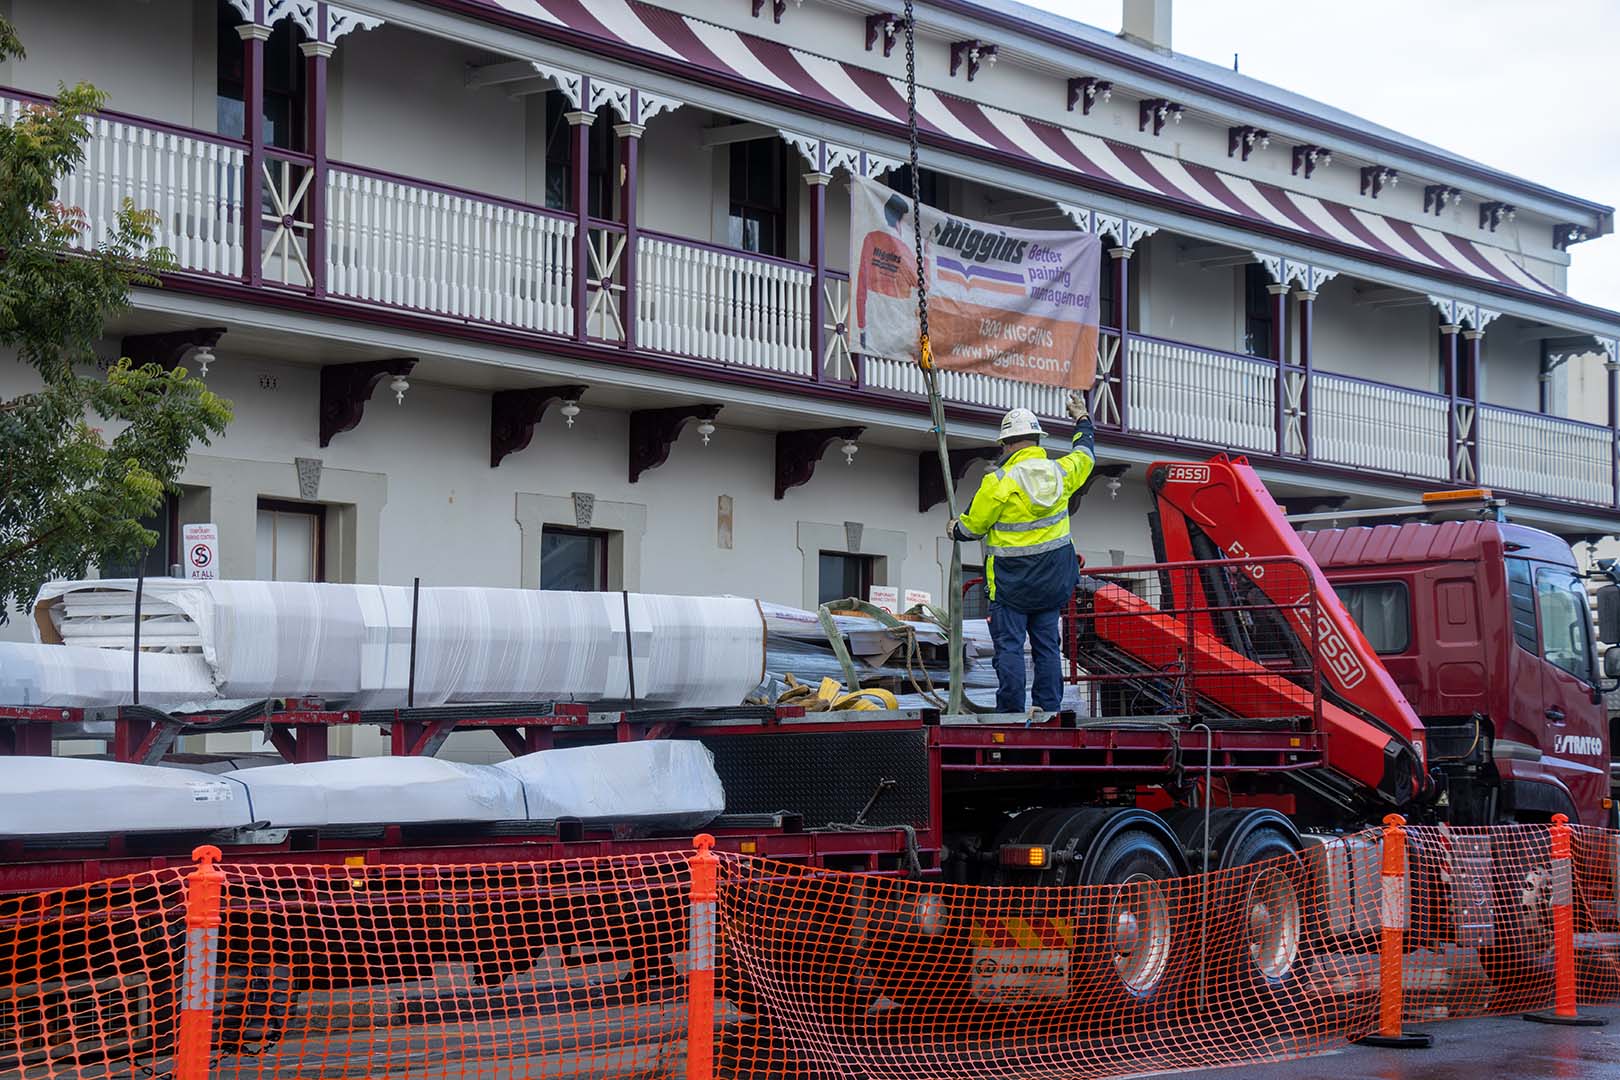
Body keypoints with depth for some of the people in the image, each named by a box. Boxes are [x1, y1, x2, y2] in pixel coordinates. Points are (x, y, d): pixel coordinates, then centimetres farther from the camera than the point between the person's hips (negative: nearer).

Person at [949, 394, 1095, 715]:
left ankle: (1011, 711, -3)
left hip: (1011, 580, -5)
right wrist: (1082, 420, 41)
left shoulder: (999, 482, -15)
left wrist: (956, 529, 19)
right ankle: (1048, 707, 9)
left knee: (1009, 646, -1)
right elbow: (1084, 454, 23)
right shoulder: (1060, 472, -1)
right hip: (1052, 580, 5)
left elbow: (973, 527, -5)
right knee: (1047, 646, 9)